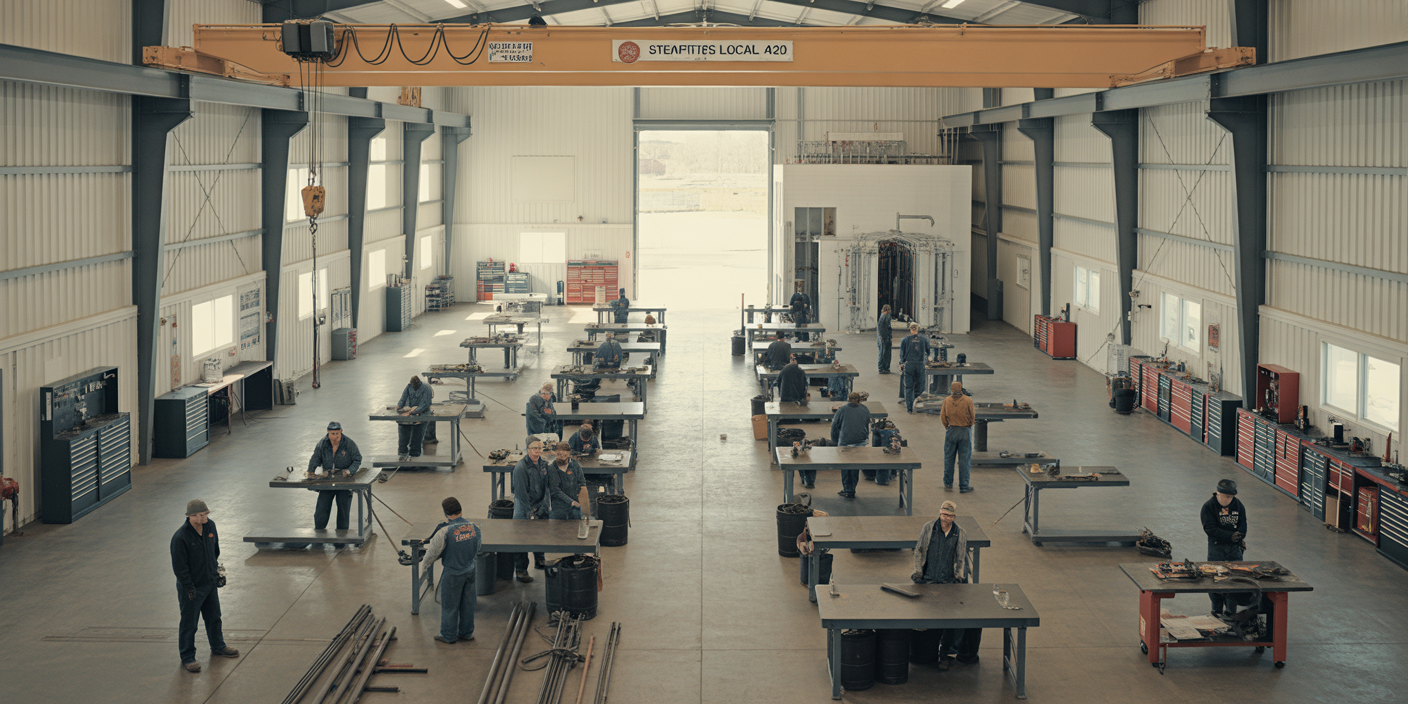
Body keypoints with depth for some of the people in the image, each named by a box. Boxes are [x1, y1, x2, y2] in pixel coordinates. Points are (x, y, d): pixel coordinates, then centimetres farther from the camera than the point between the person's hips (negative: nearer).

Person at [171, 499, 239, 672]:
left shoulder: (210, 526, -4)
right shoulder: (180, 537, -26)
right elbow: (179, 567, -20)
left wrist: (216, 571, 15)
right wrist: (189, 588, -18)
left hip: (210, 583, 7)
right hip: (191, 588, -7)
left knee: (214, 617, 23)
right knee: (189, 624, 5)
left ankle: (218, 646, 42)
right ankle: (187, 657, 19)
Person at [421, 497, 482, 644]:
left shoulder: (444, 532, -25)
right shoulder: (474, 527, -7)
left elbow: (433, 553, -14)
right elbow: (479, 549, 8)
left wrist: (426, 561, 7)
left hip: (453, 573, -5)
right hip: (471, 570, 5)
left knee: (449, 605, 12)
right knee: (468, 603, 19)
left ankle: (449, 636, 24)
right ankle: (467, 632, 32)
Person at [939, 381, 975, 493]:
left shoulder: (947, 401, -5)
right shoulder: (968, 400, -10)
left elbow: (942, 417, 2)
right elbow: (972, 416, -2)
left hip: (951, 430, 2)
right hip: (965, 431, -2)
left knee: (949, 458, 15)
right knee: (964, 459, 3)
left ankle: (948, 483, 24)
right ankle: (964, 486, 4)